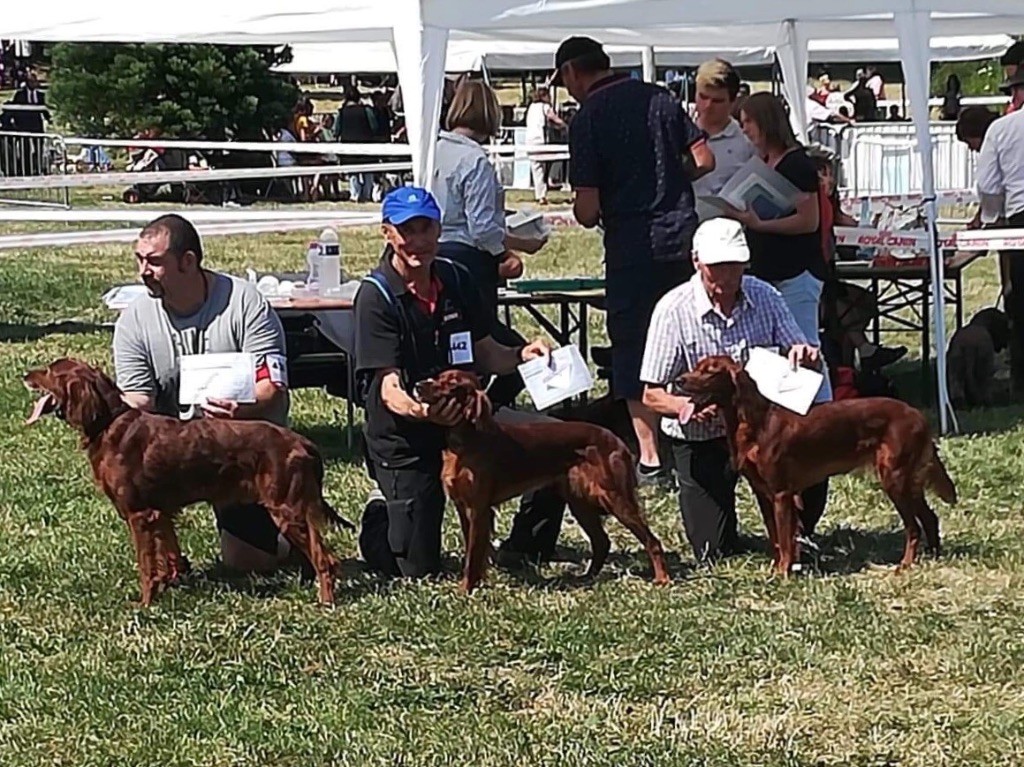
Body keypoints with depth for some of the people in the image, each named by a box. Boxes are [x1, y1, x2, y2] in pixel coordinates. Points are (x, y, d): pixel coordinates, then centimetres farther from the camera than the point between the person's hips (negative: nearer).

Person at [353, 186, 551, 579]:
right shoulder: (376, 296, -18)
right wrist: (420, 410, -46)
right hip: (403, 442, -5)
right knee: (419, 569, -4)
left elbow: (484, 354, 7)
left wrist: (522, 355, -15)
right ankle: (379, 521, 29)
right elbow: (389, 388, -25)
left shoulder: (456, 280, -1)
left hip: (458, 424, 5)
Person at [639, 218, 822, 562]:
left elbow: (799, 355, 1)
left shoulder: (764, 297, -5)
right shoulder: (673, 310, -15)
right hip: (700, 439, -2)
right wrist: (686, 406, -36)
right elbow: (652, 395, -14)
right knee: (715, 553, -4)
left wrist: (806, 356, -25)